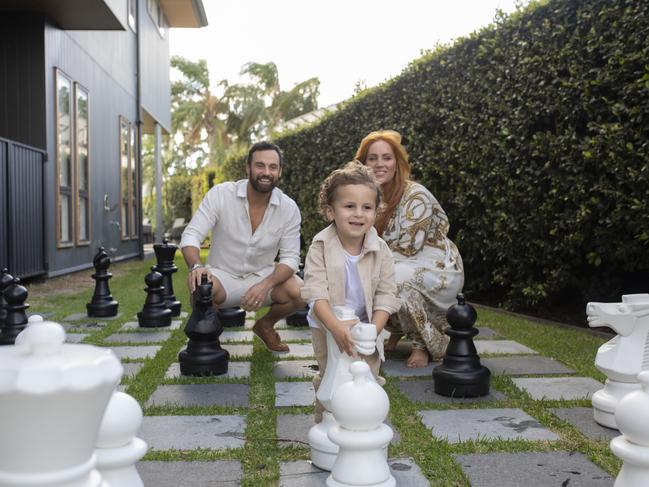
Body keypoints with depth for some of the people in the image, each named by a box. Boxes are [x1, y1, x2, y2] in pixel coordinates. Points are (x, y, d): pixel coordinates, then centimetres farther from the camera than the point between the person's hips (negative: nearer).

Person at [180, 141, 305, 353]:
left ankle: (265, 325, 11)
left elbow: (290, 257, -9)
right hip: (223, 275, -2)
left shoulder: (289, 208, -10)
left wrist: (265, 285, -29)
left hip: (263, 276, 2)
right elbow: (191, 236, -17)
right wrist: (196, 266, -41)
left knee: (300, 292, -24)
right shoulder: (220, 194, -15)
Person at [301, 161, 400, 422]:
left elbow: (386, 296, -11)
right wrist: (336, 327, -39)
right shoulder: (320, 248, -20)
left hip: (367, 325, 2)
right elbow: (316, 294, -26)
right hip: (327, 326, -2)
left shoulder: (380, 250, -14)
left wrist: (373, 330, -23)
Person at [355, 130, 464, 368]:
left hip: (438, 269, -6)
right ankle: (395, 330, 10)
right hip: (402, 267, 7)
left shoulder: (416, 196, -21)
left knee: (396, 279, -34)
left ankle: (423, 344, -10)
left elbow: (407, 249, -23)